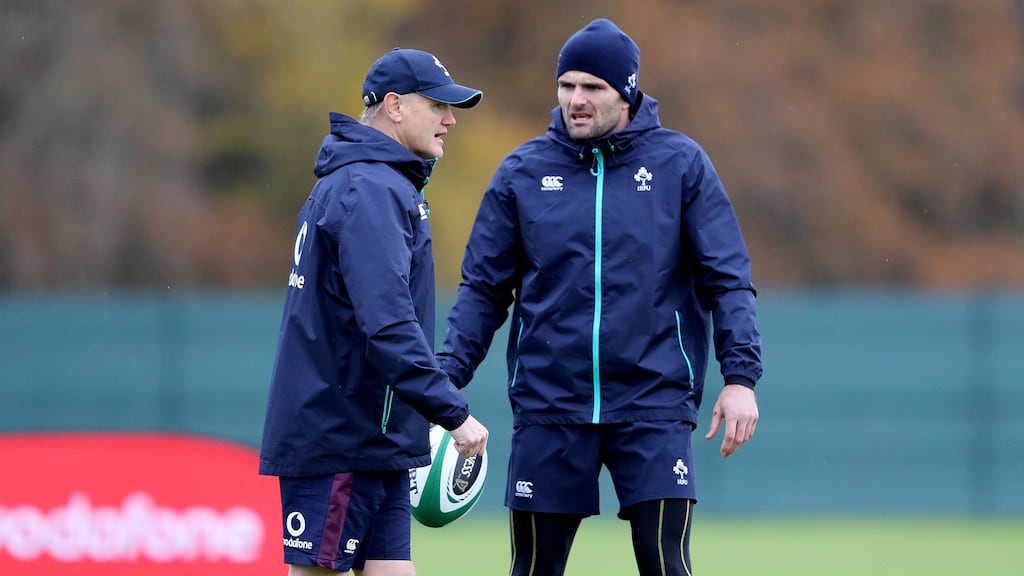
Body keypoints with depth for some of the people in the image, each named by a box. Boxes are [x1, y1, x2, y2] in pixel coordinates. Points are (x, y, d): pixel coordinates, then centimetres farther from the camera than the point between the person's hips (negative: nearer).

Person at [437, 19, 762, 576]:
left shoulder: (680, 164, 2)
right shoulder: (522, 171, 5)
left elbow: (727, 279, 1)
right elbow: (483, 288, 8)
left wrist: (740, 376, -10)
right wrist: (448, 376, -4)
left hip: (653, 409, -2)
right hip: (548, 408, 2)